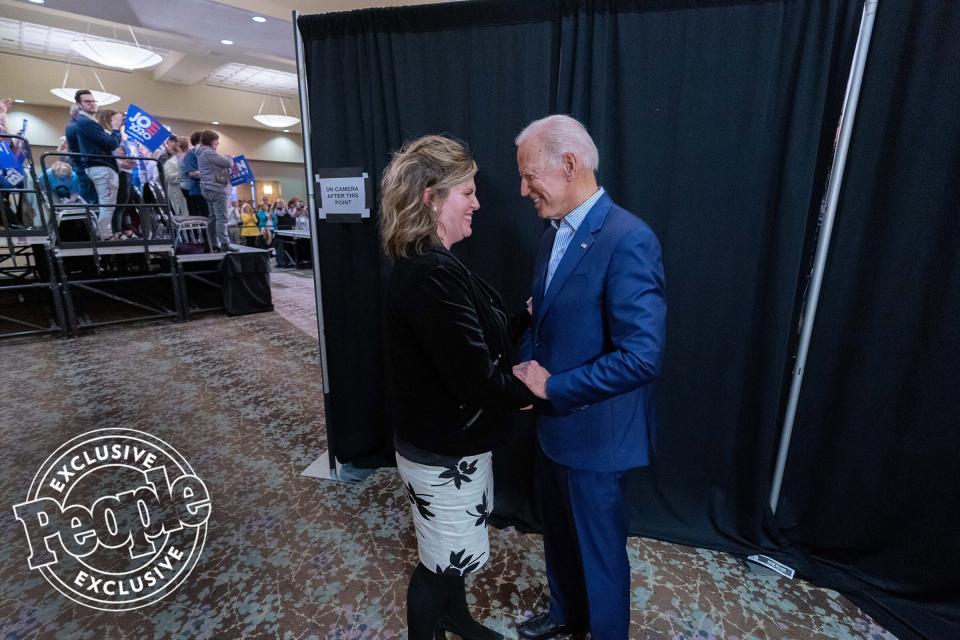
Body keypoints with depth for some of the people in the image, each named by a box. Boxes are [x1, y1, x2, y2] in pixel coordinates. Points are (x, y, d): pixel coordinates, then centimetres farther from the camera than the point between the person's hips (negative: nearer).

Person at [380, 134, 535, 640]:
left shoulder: (427, 265, 4)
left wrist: (528, 318, 0)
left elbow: (475, 344, 9)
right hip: (442, 451, -10)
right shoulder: (432, 275, -29)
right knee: (443, 562, 15)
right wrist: (534, 388, -12)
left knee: (457, 549, 30)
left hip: (451, 439, 10)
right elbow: (477, 380, -29)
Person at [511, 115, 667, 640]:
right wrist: (527, 372, -2)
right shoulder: (552, 237, 5)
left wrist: (553, 388, -19)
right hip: (553, 423, 8)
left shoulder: (628, 240, -22)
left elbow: (642, 356, -28)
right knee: (558, 532, 27)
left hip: (593, 432, -8)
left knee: (599, 549, 16)